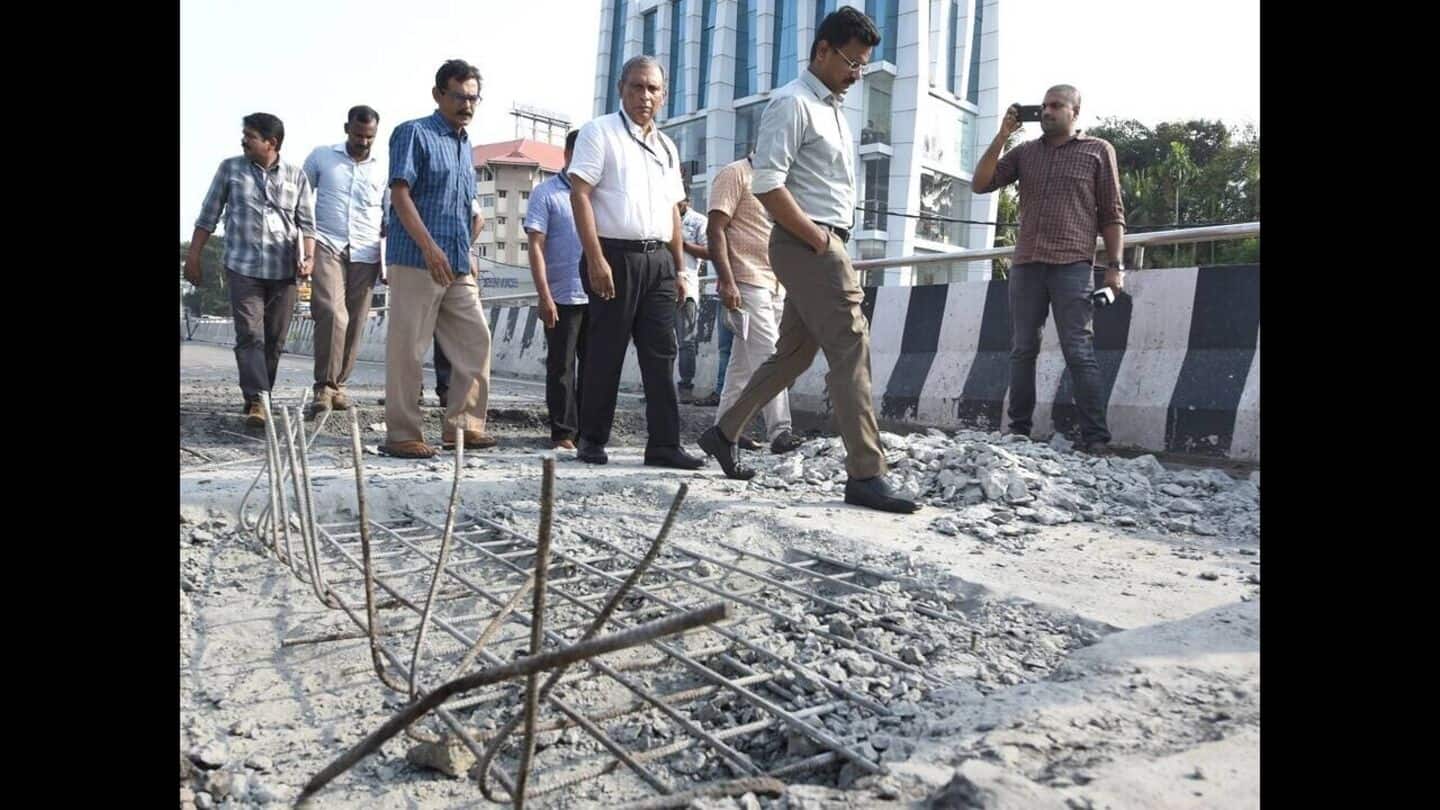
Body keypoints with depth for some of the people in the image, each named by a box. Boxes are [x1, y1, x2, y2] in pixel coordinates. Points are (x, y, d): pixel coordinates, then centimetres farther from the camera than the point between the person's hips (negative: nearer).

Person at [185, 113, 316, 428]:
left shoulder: (296, 176, 7)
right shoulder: (230, 169, 7)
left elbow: (306, 222, 9)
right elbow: (208, 215, 10)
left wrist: (308, 256, -6)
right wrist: (193, 255, 8)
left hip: (283, 271, 1)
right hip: (242, 268, -1)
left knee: (275, 339, 6)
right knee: (249, 335, -10)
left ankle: (259, 397, 19)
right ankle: (256, 401, -14)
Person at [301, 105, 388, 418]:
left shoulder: (383, 170, 11)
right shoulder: (321, 157, 9)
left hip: (365, 254, 2)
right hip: (326, 247, -2)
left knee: (355, 322, 3)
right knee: (331, 313, -20)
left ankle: (337, 384, 17)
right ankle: (324, 386, -16)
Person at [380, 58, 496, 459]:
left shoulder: (464, 143, 20)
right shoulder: (414, 133, -3)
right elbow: (399, 194, -12)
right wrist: (430, 248, -21)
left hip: (458, 265, 8)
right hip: (416, 260, -8)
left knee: (475, 340, 5)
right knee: (408, 348, -3)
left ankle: (462, 425, 14)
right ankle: (402, 435, 4)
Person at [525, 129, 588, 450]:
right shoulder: (546, 193, 1)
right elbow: (536, 246, -5)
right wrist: (544, 296, -12)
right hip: (562, 298, -4)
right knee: (561, 367, 2)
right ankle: (563, 432, 8)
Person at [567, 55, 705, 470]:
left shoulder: (666, 145, 20)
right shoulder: (599, 132, 1)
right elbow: (580, 194, -8)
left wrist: (679, 269, 16)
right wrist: (595, 259, -17)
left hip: (658, 259, 6)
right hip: (614, 256, -5)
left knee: (661, 354, 1)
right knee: (605, 354, 0)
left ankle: (664, 444, 4)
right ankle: (592, 440, 12)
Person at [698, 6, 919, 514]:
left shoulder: (833, 109, 21)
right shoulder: (792, 103, -9)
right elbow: (767, 186, -18)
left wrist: (830, 244, 12)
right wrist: (818, 239, -17)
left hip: (824, 247, 10)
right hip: (807, 245, -10)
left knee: (793, 354, 14)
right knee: (850, 351, -12)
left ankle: (724, 432, 27)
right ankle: (865, 475, -10)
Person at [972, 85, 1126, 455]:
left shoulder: (1098, 151, 8)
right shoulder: (1025, 151, 16)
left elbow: (1112, 213, 5)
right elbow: (981, 184, 7)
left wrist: (1115, 265, -4)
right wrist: (1002, 135, 2)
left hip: (1072, 266, -4)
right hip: (1026, 265, 4)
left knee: (1079, 353, -7)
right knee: (1022, 351, 5)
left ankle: (1096, 439, -4)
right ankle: (1018, 430, 12)